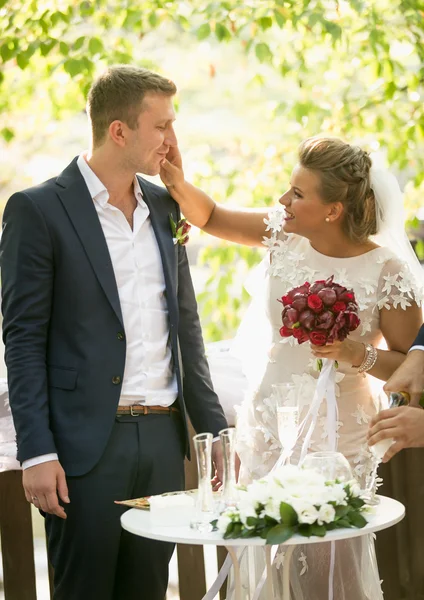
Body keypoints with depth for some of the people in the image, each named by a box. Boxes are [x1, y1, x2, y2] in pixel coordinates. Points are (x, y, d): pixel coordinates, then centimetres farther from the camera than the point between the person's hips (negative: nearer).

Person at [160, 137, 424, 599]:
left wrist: (356, 354, -24)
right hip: (266, 434, 5)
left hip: (332, 441, -4)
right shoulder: (285, 233, 0)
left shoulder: (386, 271, -13)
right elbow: (209, 216, 9)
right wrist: (175, 180, -8)